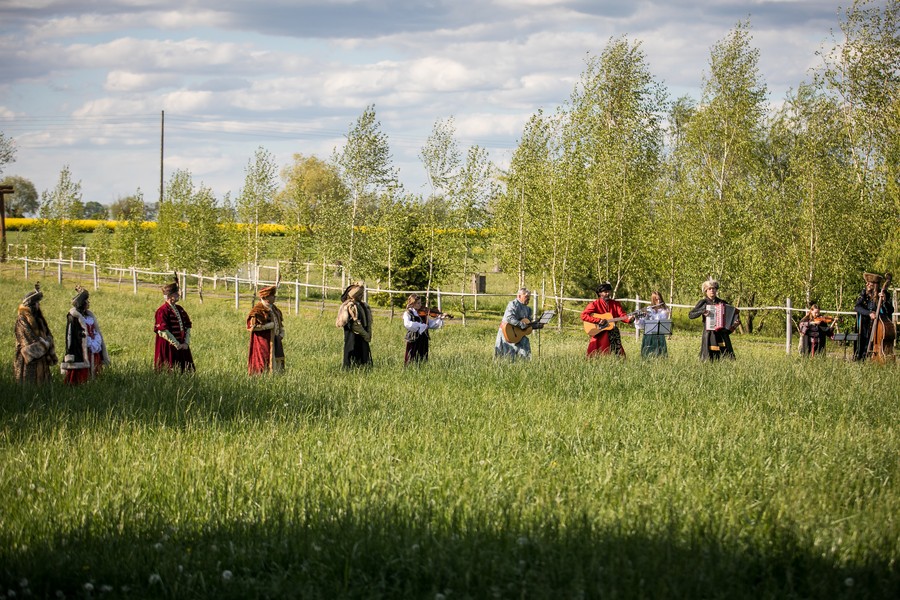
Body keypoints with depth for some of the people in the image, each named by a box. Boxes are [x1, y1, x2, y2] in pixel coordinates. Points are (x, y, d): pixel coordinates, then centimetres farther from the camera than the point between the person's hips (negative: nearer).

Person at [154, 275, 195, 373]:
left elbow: (188, 327, 12)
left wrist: (186, 343, -3)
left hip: (182, 346, 7)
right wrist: (177, 344, -15)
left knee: (184, 370, 7)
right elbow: (163, 331, -17)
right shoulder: (163, 311, -11)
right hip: (168, 348, -7)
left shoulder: (180, 309, 12)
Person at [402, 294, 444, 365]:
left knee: (422, 360, 7)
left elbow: (431, 323, 15)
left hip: (423, 340, 5)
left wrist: (440, 319, -2)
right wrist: (422, 326, -28)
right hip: (413, 340, -5)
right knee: (411, 361, -3)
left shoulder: (423, 313, 10)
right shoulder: (408, 313, -7)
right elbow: (407, 324, -26)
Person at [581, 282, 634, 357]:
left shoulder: (615, 304, 11)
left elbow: (622, 315, 1)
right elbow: (583, 316, -12)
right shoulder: (595, 304, -1)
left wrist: (629, 318, -22)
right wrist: (599, 321, -19)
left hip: (612, 332, 4)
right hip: (599, 334, -4)